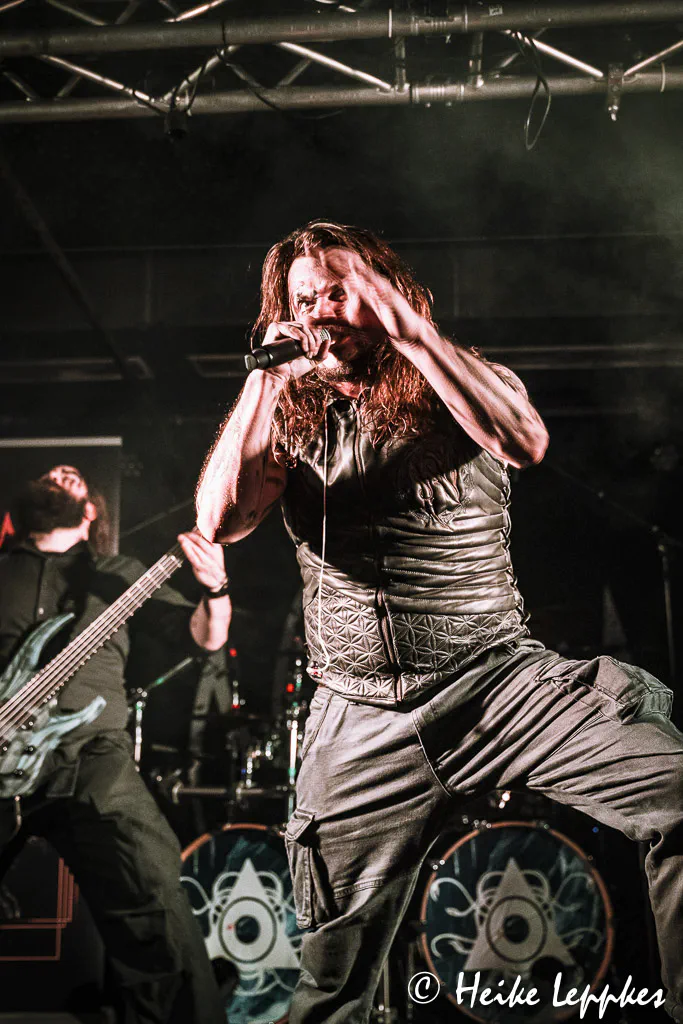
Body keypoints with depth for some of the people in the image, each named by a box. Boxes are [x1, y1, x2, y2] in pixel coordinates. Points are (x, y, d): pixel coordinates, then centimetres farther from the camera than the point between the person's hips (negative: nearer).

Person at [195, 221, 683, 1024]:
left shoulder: (463, 386, 4)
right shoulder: (290, 420, 9)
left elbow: (527, 442, -19)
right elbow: (219, 521, -6)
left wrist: (408, 328, -17)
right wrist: (265, 377, -7)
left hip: (498, 678, -1)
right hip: (361, 718, 2)